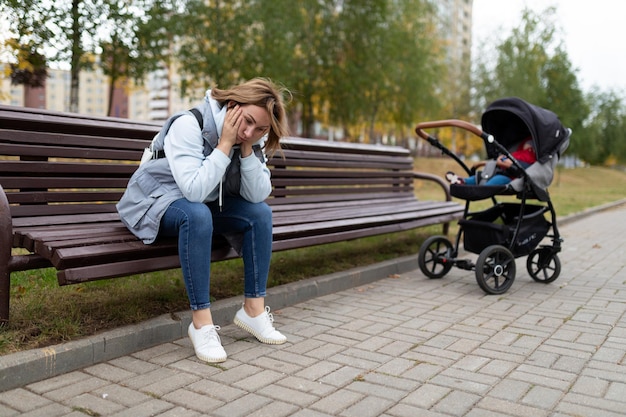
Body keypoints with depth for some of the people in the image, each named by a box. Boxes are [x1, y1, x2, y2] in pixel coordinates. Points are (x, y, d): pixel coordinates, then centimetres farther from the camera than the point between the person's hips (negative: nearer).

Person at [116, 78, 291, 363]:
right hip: (156, 201, -6)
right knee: (197, 215, -37)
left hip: (204, 205, 6)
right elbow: (194, 190, -37)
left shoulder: (252, 140, -7)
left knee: (260, 212, -14)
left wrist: (247, 148, -25)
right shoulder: (189, 125, -26)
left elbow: (257, 196, -15)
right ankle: (201, 322, -30)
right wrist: (225, 144, -34)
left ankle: (254, 310, -8)